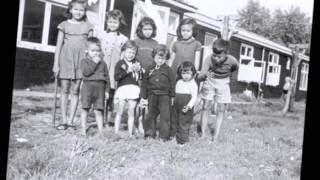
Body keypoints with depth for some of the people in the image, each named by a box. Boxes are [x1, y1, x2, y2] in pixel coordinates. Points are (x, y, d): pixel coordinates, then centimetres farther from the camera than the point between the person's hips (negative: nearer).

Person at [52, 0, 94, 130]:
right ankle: (64, 120, 9)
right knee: (65, 90, 3)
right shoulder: (64, 25, 6)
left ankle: (71, 120, 7)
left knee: (75, 91, 1)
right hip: (65, 59, 0)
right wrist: (56, 64, 0)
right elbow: (59, 45, 5)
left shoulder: (88, 26, 7)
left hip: (81, 60, 0)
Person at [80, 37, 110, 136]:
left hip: (100, 88, 2)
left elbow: (107, 77, 14)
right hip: (88, 86, -2)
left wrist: (107, 90, 10)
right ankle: (83, 129, 11)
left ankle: (100, 130, 6)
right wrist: (94, 63, -13)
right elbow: (86, 72, -16)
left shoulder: (103, 63, 12)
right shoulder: (84, 61, 3)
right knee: (85, 108, 3)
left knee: (98, 110, 3)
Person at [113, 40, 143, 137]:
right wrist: (127, 71, -16)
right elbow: (116, 77, -11)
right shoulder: (120, 63, 2)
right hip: (123, 88, -3)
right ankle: (116, 132, 6)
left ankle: (130, 133, 13)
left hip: (134, 89, 3)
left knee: (131, 112, 7)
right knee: (119, 111, 1)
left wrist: (139, 70, -6)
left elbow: (141, 77, 13)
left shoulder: (136, 63, 13)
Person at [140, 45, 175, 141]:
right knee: (151, 115, 9)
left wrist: (172, 97, 1)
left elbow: (172, 83, 4)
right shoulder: (150, 69, 8)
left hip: (164, 96, -3)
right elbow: (144, 84, 10)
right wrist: (143, 97, 7)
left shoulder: (168, 70, 2)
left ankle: (164, 136, 1)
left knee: (165, 116, -4)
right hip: (152, 95, 3)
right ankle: (150, 134, 21)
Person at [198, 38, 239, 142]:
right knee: (205, 107, 2)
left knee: (221, 110, 0)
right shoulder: (210, 59, -29)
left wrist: (227, 75, 3)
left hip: (223, 84, 0)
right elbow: (202, 72, -40)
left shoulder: (232, 61, -26)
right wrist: (203, 73, -61)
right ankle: (203, 133, 9)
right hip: (210, 82, 0)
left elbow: (235, 68, -1)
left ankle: (216, 136, 5)